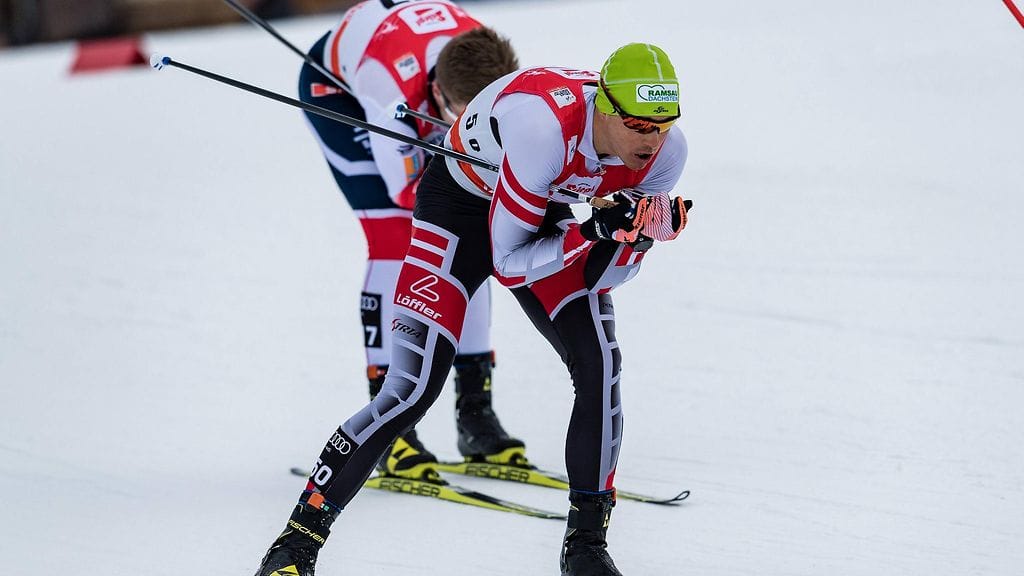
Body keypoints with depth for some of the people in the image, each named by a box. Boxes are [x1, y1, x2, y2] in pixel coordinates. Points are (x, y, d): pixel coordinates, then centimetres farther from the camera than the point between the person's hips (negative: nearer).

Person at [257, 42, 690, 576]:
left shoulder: (664, 151, -21)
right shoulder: (548, 127, -40)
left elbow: (607, 275, -9)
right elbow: (508, 262, -29)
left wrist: (638, 232, -29)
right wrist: (593, 232, -38)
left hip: (544, 210, 5)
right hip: (461, 206, -5)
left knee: (599, 363, -14)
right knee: (413, 389, -14)